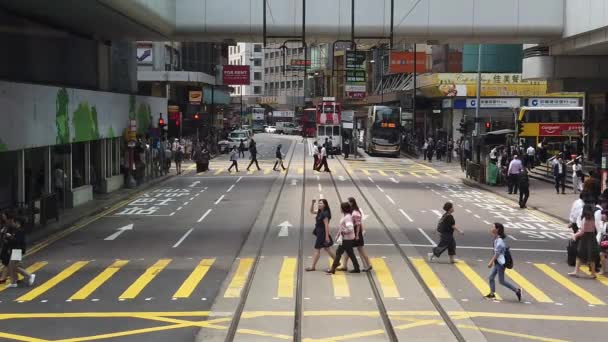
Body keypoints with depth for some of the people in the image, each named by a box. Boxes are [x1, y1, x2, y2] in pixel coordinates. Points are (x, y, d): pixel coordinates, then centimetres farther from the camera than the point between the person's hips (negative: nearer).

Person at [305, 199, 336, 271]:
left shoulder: (325, 214, -17)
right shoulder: (320, 212, 10)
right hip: (319, 233, 10)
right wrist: (313, 203, 7)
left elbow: (326, 225, -20)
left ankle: (313, 266, 1)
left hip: (322, 234, -10)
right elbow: (312, 211, 23)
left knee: (317, 249, -4)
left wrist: (327, 236, -23)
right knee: (326, 249, 16)